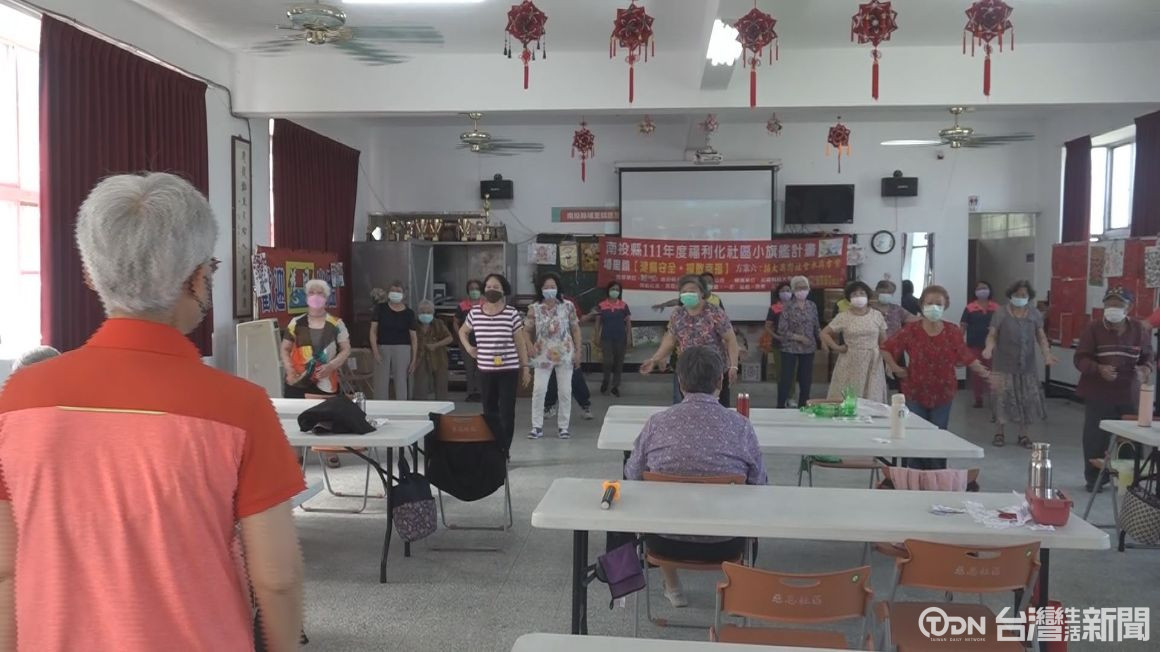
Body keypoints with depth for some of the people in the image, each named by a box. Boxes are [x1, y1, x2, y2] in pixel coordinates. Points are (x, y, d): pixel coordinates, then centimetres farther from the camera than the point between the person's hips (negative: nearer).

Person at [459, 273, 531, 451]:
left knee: (507, 412, -3)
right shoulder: (475, 313, 4)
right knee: (489, 411, 9)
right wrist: (468, 347, 5)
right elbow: (462, 332, 23)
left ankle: (504, 450, 4)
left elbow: (520, 343, 1)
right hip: (485, 370, 3)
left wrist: (525, 368, -1)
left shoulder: (512, 313, -4)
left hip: (509, 370, -3)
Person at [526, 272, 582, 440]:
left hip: (565, 354, 0)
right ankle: (537, 426, 6)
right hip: (543, 355, 0)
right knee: (538, 390, -4)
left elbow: (575, 329, 3)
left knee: (565, 391, 5)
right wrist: (530, 348, -11)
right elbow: (527, 331, 4)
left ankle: (563, 426, 16)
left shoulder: (567, 306, -2)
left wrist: (578, 351, -1)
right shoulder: (534, 308, -2)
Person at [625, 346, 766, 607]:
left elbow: (632, 475, 2)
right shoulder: (741, 426, -14)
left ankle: (672, 587, 44)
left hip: (665, 543, 1)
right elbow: (760, 484, -2)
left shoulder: (657, 422, -12)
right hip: (723, 546, 0)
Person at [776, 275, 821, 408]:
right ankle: (780, 407, 8)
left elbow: (816, 327, 10)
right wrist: (799, 337, -18)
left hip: (808, 348, 4)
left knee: (806, 380, 10)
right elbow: (782, 330, -11)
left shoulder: (812, 306, 4)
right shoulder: (788, 307, -9)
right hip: (790, 348, -4)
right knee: (786, 379, -2)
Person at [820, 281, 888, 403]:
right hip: (850, 363, -2)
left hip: (872, 363, 2)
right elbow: (824, 333, 3)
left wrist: (882, 352, 1)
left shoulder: (876, 315, 5)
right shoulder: (843, 317, -1)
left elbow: (883, 339, 12)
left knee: (872, 399, 3)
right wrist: (836, 347, -4)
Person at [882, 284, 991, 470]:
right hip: (915, 392, -1)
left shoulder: (953, 332, -3)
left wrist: (984, 372, -3)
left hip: (943, 394, 1)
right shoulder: (911, 330, -7)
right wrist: (895, 368, -7)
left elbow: (967, 357, 3)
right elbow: (887, 348, 1)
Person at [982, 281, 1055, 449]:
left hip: (1027, 365, 3)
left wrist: (1047, 353, -11)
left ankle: (1023, 434, 15)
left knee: (1027, 400, 3)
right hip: (1004, 365, -3)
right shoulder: (1001, 313, -3)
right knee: (1002, 398, -2)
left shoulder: (1034, 314, 5)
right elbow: (992, 335, -7)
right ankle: (1000, 433, 12)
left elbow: (1041, 336, 6)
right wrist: (988, 348, -28)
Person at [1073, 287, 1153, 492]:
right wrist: (1098, 369, -27)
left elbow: (1148, 357, 12)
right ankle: (1094, 478, 16)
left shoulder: (1139, 329, 3)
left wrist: (1147, 369, -11)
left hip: (1129, 394, 2)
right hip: (1098, 393, -2)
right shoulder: (1094, 329, -5)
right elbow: (1080, 359, -8)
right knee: (1095, 437, 2)